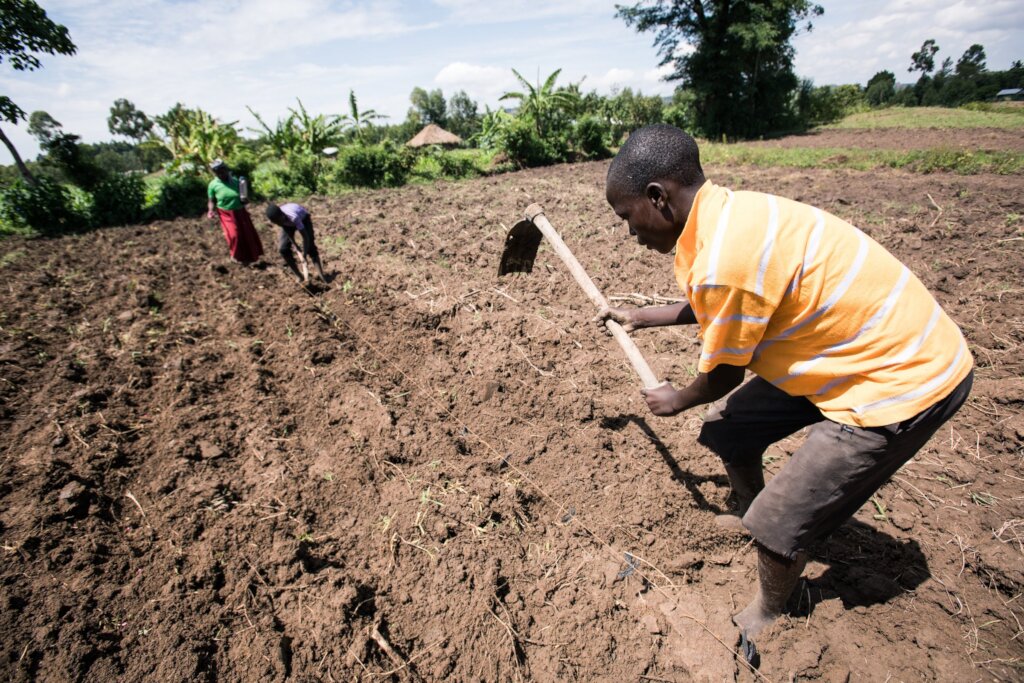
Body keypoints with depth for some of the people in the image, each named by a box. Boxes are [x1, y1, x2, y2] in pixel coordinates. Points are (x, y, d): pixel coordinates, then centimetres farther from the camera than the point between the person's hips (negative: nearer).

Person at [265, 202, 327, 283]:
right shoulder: (275, 217, -31)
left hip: (303, 218, -4)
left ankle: (321, 275, -15)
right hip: (288, 224, 4)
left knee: (310, 247, -16)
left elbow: (305, 236, -41)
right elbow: (287, 231, -14)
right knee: (282, 249, -7)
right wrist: (295, 245, -14)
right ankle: (299, 276, 1)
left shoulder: (294, 217, -45)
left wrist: (304, 254, -39)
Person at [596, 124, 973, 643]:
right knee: (726, 430, 15)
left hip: (903, 384, -9)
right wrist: (643, 317, 23)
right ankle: (748, 516, 42)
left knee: (781, 524, -1)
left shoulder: (723, 260, -32)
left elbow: (721, 376, -15)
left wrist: (676, 400, 6)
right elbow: (722, 309, 16)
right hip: (874, 351, 9)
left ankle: (765, 618, 29)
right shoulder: (726, 211, -3)